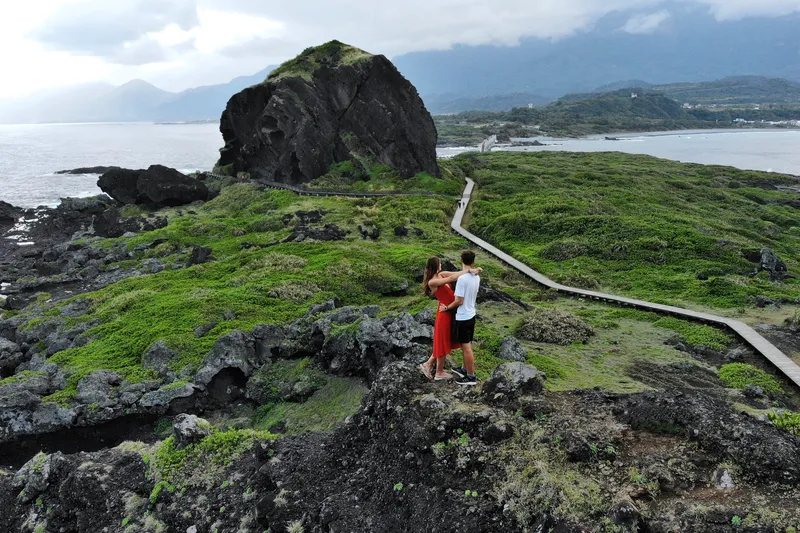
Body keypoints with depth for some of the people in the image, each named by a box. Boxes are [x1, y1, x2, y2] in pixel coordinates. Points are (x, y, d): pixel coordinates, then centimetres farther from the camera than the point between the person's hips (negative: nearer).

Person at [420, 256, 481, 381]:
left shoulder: (442, 274, 7)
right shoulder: (432, 282, -18)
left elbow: (456, 274, -3)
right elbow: (451, 278, -26)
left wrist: (471, 270, -20)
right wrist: (468, 270, -25)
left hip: (451, 311, 9)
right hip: (445, 312, -9)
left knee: (445, 342, 19)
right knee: (443, 343, 5)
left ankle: (428, 364, 30)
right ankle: (439, 373, 20)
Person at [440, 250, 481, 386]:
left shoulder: (462, 278, -23)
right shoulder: (477, 277, 2)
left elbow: (459, 301, -21)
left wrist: (447, 308, -7)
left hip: (463, 317, -8)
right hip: (471, 315, 8)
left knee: (466, 347, 1)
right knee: (467, 345, 21)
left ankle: (471, 377, 10)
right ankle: (465, 369, 36)